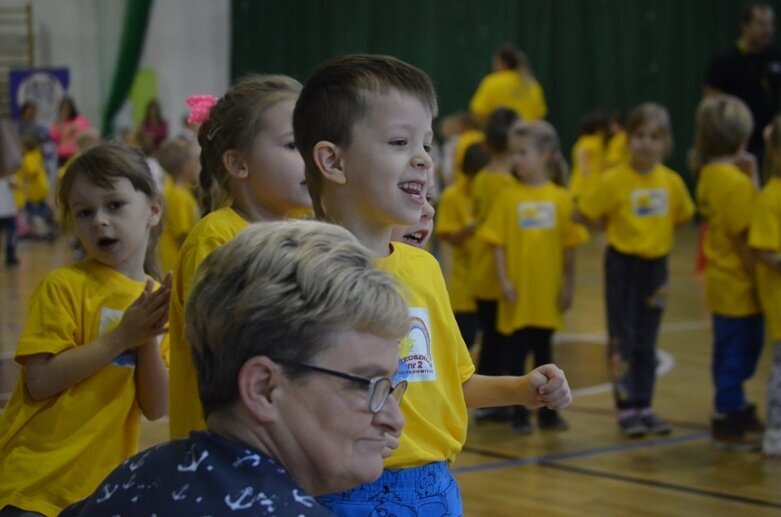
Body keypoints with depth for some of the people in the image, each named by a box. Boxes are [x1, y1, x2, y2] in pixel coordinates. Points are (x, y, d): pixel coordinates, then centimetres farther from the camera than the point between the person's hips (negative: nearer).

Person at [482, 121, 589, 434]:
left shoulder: (561, 199, -2)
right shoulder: (509, 198, -3)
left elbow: (569, 245, 1)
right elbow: (498, 243, -3)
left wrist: (569, 285, 0)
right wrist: (504, 281, -9)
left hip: (548, 291, 1)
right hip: (518, 292, -1)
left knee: (544, 351, 12)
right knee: (517, 352, 5)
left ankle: (548, 411, 22)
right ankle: (519, 412, 14)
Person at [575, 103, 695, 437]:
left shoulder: (672, 182, -3)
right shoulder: (614, 181, -14)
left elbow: (681, 216, 12)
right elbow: (583, 215, -9)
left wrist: (658, 235, 3)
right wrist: (612, 228, -5)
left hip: (656, 264, 4)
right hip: (622, 263, -4)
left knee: (647, 341, 11)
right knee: (623, 338, 0)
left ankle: (645, 406, 19)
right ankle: (626, 409, 5)